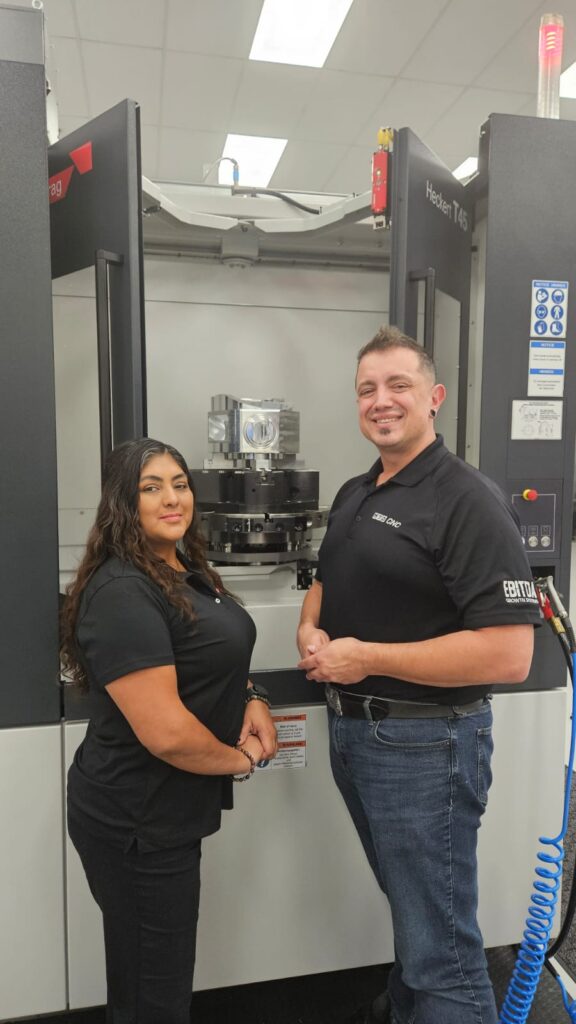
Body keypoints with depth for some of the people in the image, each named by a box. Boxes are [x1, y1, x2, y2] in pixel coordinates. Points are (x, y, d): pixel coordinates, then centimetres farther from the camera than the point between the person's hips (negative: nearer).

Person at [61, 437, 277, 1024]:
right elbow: (165, 732, -29)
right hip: (135, 822, -9)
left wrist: (251, 701, 0)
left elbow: (210, 662, 20)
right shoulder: (121, 592, -25)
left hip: (165, 811, 9)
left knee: (163, 975, 27)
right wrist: (242, 759, -12)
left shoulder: (186, 573, 5)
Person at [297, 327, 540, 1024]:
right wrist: (311, 632, -3)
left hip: (424, 743, -8)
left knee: (440, 943, 8)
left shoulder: (468, 501, -19)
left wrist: (367, 658, -23)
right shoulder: (353, 495, 7)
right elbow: (325, 584, 20)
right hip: (349, 729, 8)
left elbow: (508, 655, -26)